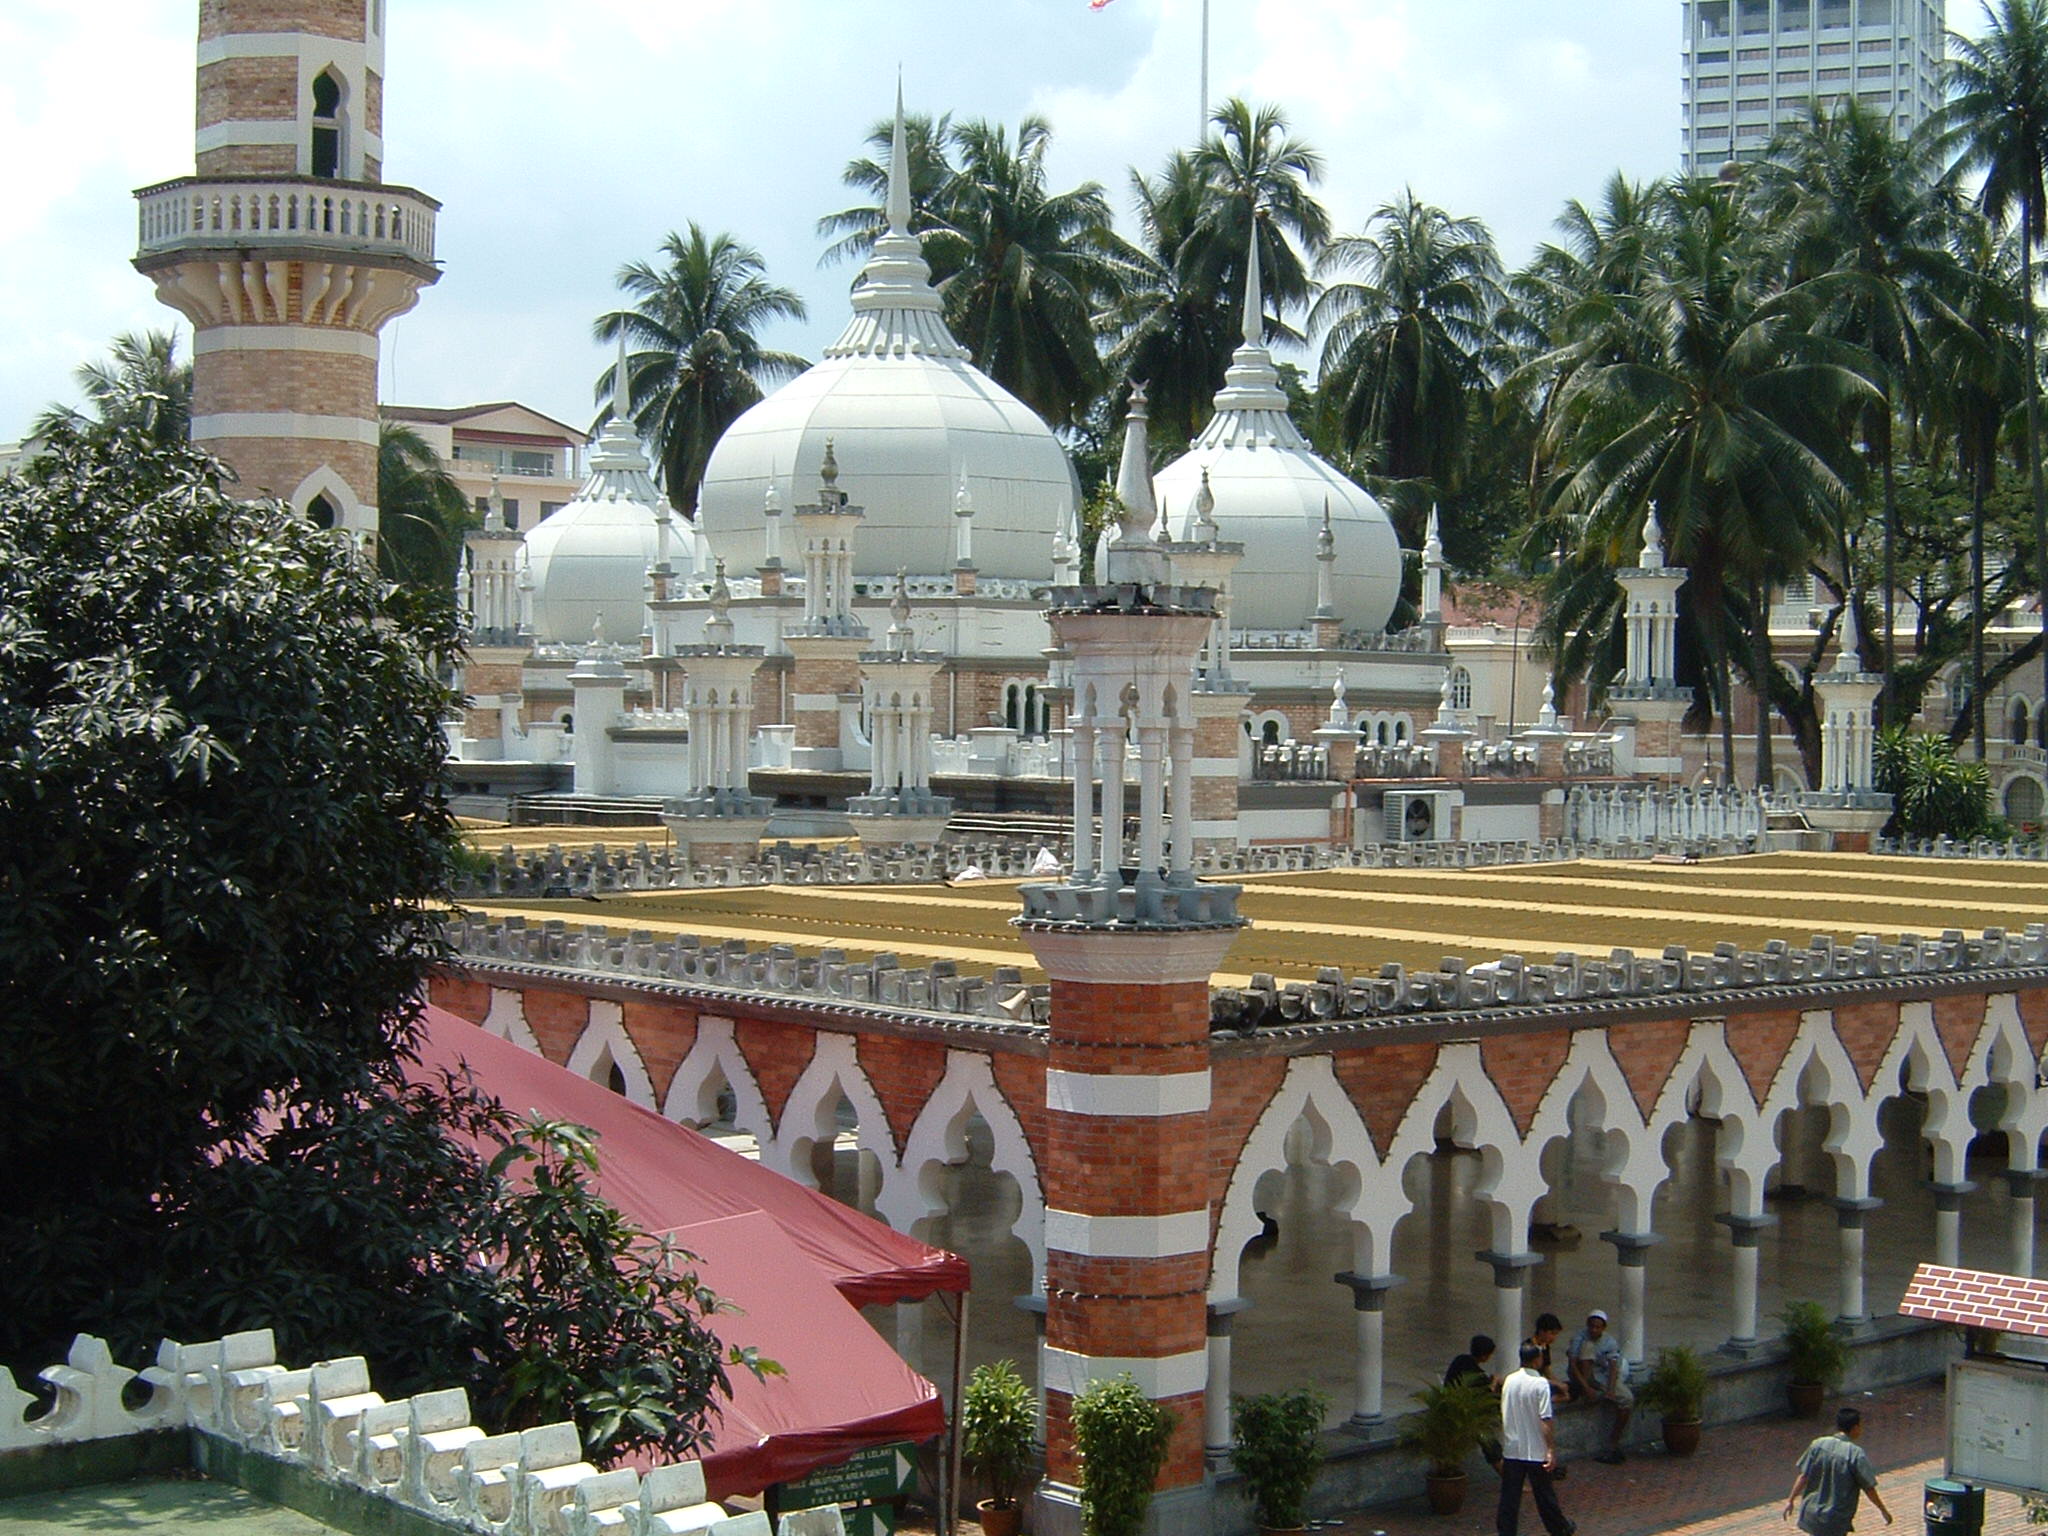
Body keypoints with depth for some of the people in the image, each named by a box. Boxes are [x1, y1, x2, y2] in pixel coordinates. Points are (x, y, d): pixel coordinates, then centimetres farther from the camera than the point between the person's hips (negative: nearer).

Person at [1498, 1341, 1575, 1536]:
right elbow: (1546, 1420, -18)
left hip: (1512, 1449, 4)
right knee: (1544, 1494, 12)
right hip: (1535, 1451, -4)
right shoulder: (1540, 1384, -16)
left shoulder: (1510, 1381, 2)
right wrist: (1551, 1450, -16)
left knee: (1509, 1496, 5)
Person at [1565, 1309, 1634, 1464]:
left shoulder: (1610, 1341, -4)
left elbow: (1613, 1367, -14)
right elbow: (1572, 1364, -19)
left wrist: (1610, 1390, -29)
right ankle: (1583, 1392, -27)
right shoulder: (1580, 1337, -12)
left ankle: (1613, 1444, -12)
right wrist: (1586, 1387, -29)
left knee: (1627, 1399, -19)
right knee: (1587, 1345, -25)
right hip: (1583, 1376, -3)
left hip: (1605, 1377, 3)